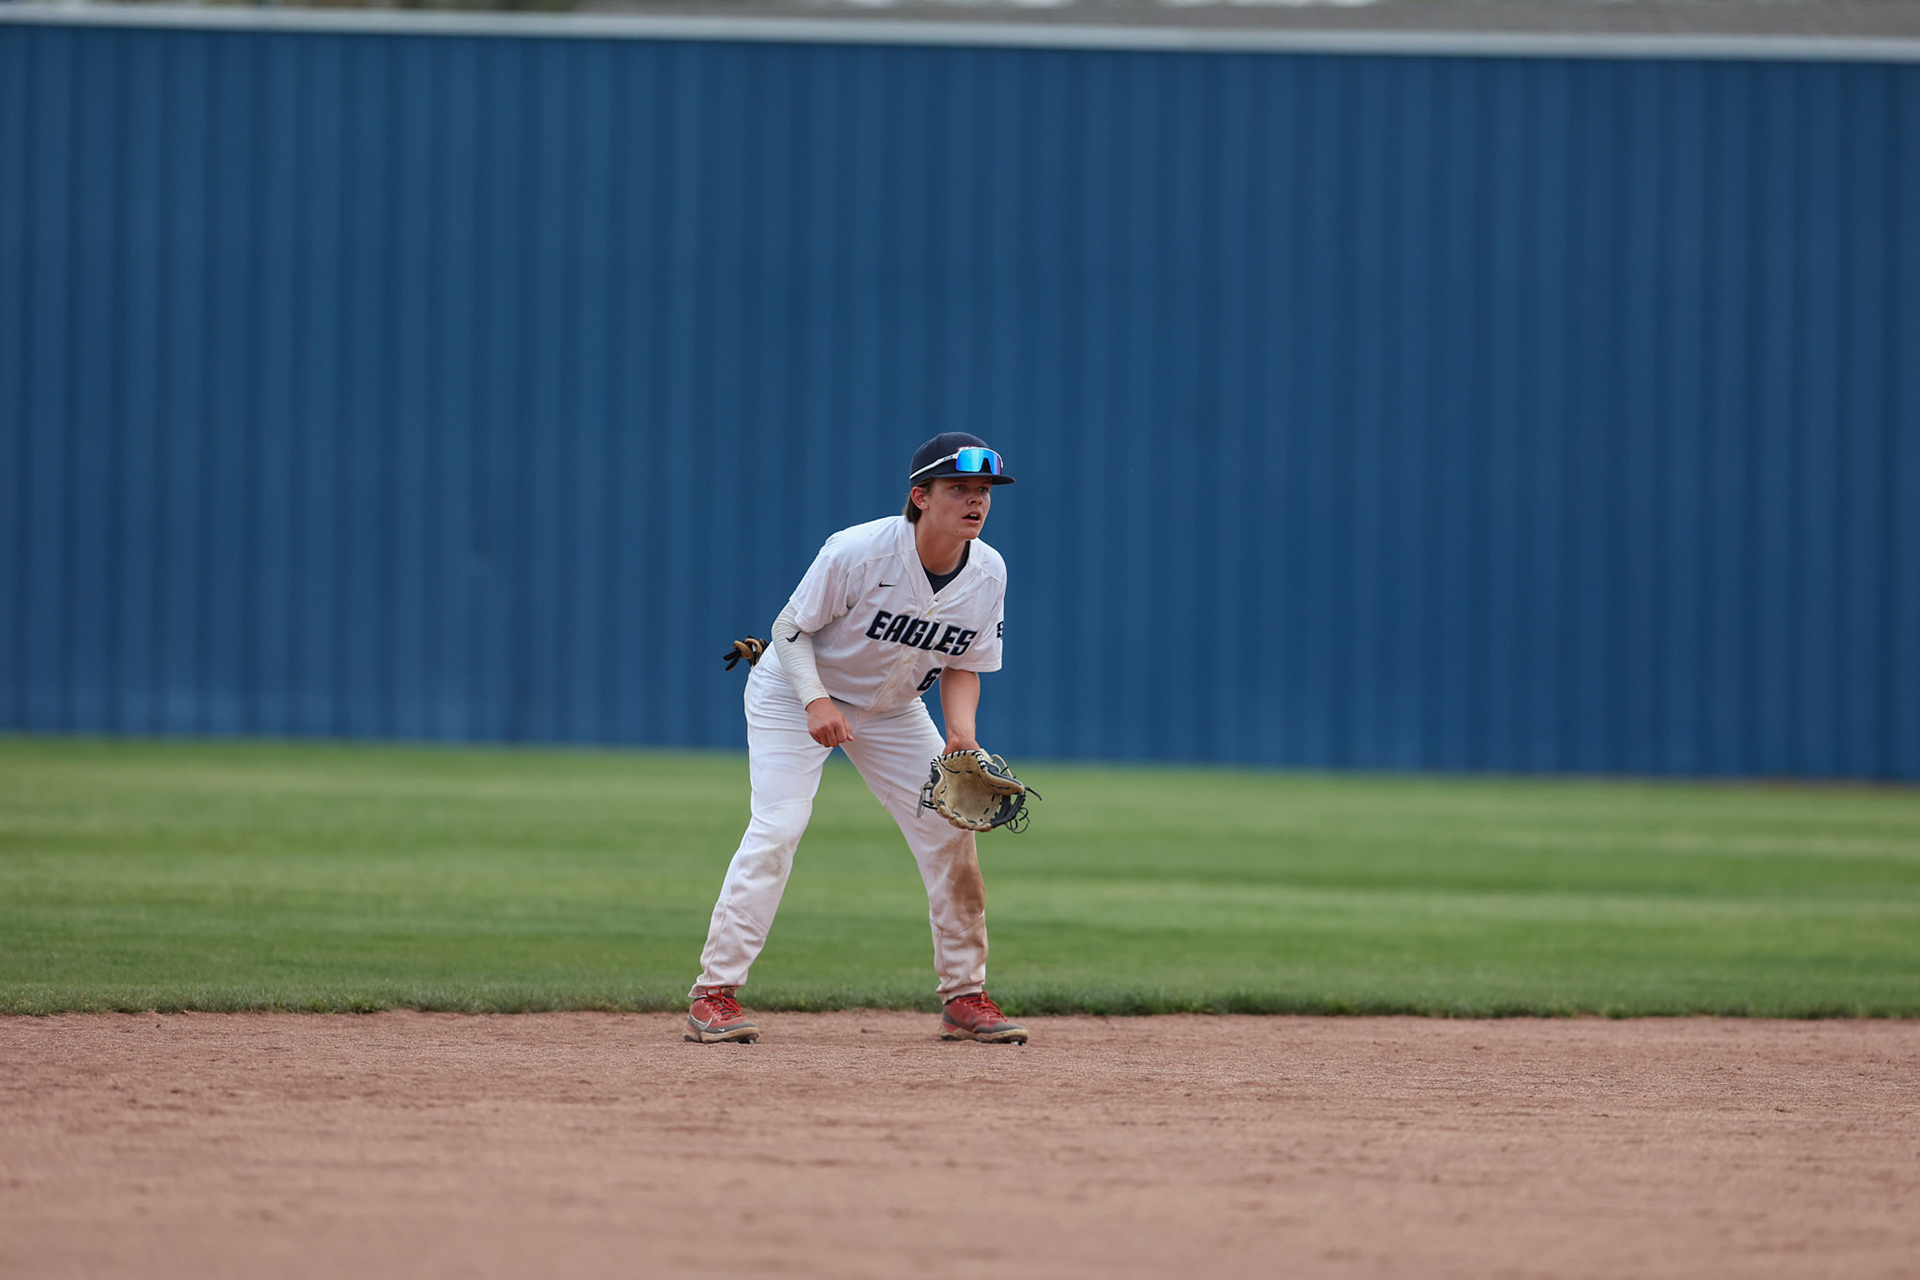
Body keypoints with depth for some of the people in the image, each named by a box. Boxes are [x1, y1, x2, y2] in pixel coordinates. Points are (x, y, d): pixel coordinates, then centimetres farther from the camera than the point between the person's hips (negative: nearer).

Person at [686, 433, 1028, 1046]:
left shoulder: (988, 573, -14)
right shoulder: (857, 552, -30)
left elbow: (962, 666, -4)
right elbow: (789, 628, -20)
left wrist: (961, 735, -22)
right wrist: (816, 701, -34)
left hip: (890, 708, 5)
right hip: (793, 691, -5)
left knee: (951, 829, -3)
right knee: (777, 827, -21)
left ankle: (965, 998, 9)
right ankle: (715, 992, -18)